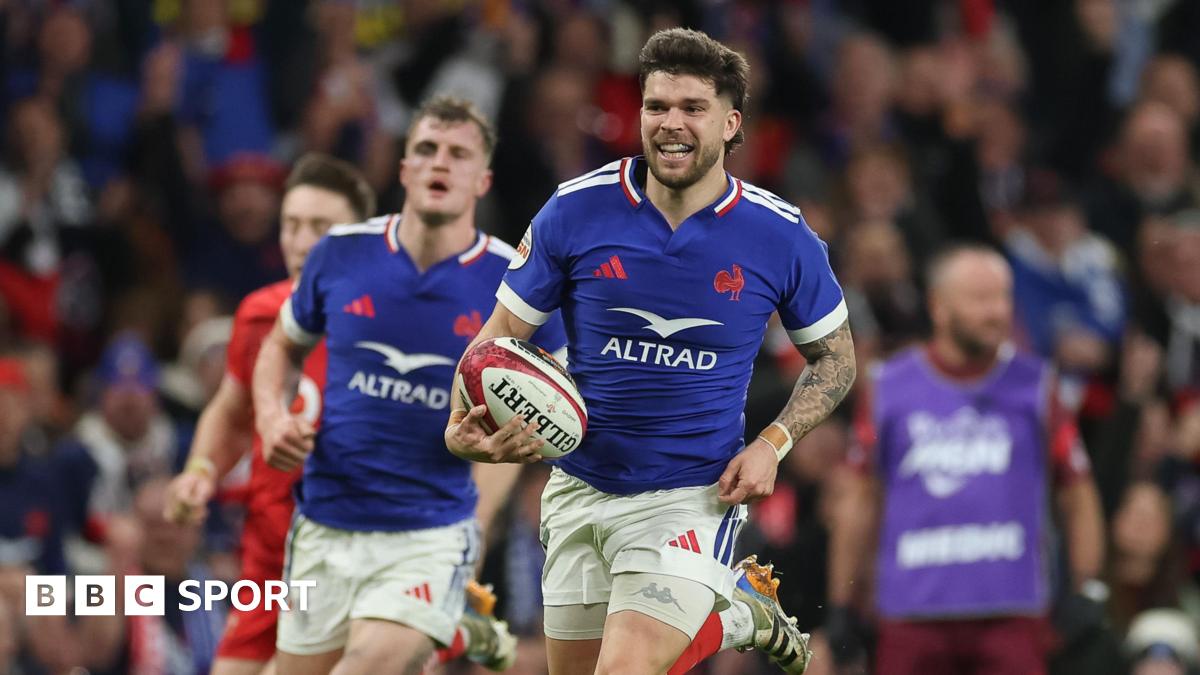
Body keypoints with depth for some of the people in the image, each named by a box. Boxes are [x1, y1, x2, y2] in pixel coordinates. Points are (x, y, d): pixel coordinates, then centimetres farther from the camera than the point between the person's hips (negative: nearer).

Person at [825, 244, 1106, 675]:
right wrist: (840, 606, 11)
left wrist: (1087, 593, 1)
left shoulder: (1035, 386, 7)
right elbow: (858, 500, 12)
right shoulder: (888, 388, 7)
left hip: (1013, 617, -1)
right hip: (912, 615, 1)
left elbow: (1078, 499, 10)